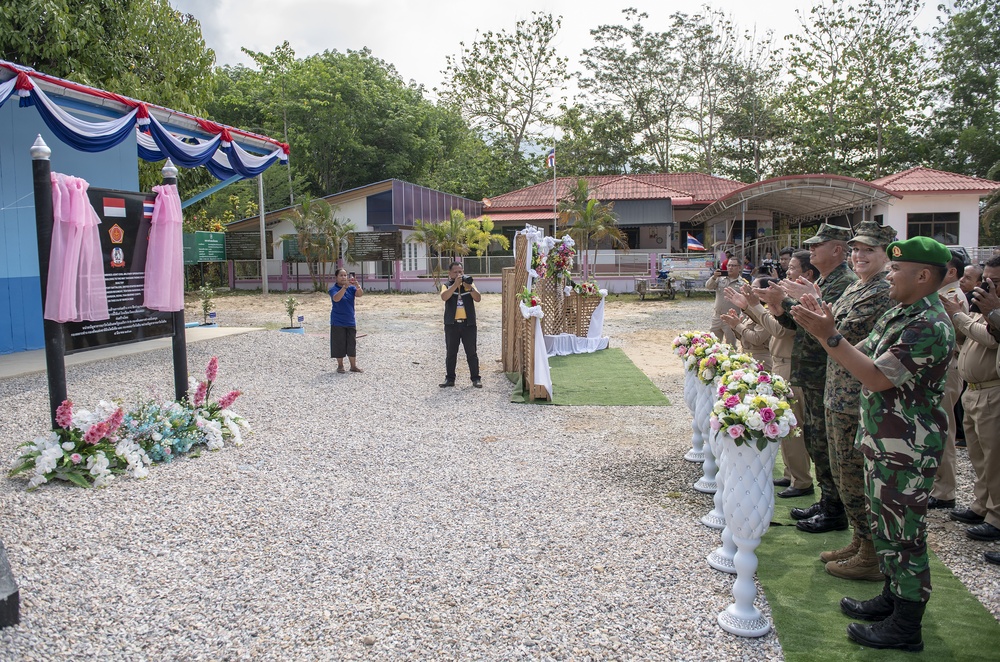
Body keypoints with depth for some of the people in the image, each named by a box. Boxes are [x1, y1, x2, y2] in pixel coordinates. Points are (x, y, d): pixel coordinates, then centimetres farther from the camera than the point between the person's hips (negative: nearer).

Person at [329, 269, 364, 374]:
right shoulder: (334, 289, -9)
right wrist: (345, 286, -39)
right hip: (338, 322, -4)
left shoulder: (351, 288, 4)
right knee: (339, 344, 0)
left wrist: (357, 285, -33)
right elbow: (336, 298, -28)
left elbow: (360, 294, -13)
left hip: (350, 321, 4)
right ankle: (340, 366, 12)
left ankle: (353, 366, 16)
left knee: (352, 344, 8)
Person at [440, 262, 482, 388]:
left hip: (468, 324, 0)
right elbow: (444, 297, -16)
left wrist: (468, 287, -19)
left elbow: (478, 299, -5)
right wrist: (455, 284, -23)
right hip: (451, 324, 0)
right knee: (450, 353, 6)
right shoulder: (447, 286, 5)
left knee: (471, 352, 3)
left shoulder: (470, 284, 8)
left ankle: (475, 378, 8)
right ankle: (450, 378, 13)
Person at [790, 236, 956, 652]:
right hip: (882, 442, 10)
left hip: (906, 450, -10)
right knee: (884, 525, 21)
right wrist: (824, 330, -1)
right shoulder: (898, 314, 10)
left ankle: (906, 628, 15)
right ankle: (892, 598, 37)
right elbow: (863, 356, 11)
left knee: (904, 534, 2)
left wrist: (829, 336, -28)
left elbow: (877, 377, -26)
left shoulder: (930, 327, -22)